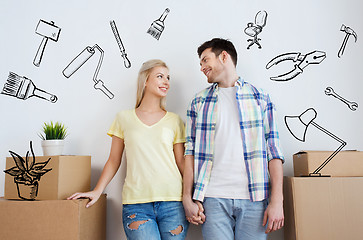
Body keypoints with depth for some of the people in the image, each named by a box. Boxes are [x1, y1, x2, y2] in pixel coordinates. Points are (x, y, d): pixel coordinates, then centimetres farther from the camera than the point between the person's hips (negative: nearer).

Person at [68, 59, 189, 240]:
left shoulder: (174, 121, 9)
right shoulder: (124, 118, 8)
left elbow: (181, 162, 8)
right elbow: (114, 161, 12)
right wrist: (97, 191, 3)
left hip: (172, 202, 1)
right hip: (136, 203, -1)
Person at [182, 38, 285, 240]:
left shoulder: (260, 98, 7)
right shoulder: (198, 102, 11)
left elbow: (273, 150, 2)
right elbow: (190, 151, 7)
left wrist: (277, 201, -5)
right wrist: (188, 199, -1)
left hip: (253, 199, 0)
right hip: (213, 198, 1)